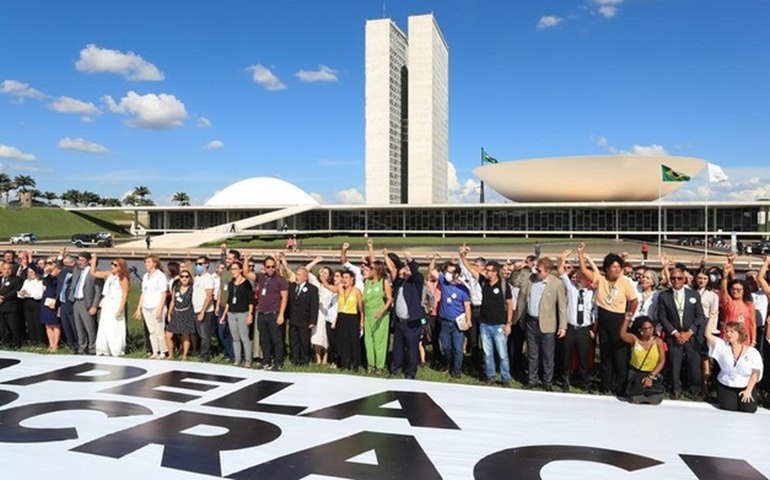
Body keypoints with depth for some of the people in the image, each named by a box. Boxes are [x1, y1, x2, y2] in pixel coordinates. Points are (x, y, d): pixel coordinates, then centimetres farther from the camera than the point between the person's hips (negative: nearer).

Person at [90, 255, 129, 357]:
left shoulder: (123, 279, -9)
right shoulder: (108, 275, 11)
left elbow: (125, 295, -12)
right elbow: (93, 273, 16)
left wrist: (120, 309, -18)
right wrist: (94, 260, 9)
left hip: (116, 305, -7)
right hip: (106, 305, 7)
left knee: (115, 330, -4)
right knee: (103, 330, 8)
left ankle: (116, 352, 5)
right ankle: (104, 351, 17)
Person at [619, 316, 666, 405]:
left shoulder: (658, 341, -3)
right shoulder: (635, 339, -2)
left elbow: (662, 362, -7)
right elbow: (622, 334, -22)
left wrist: (651, 376, -15)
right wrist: (627, 318, -26)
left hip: (653, 374, 1)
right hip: (635, 374, -1)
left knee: (654, 400, -19)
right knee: (635, 400, -21)